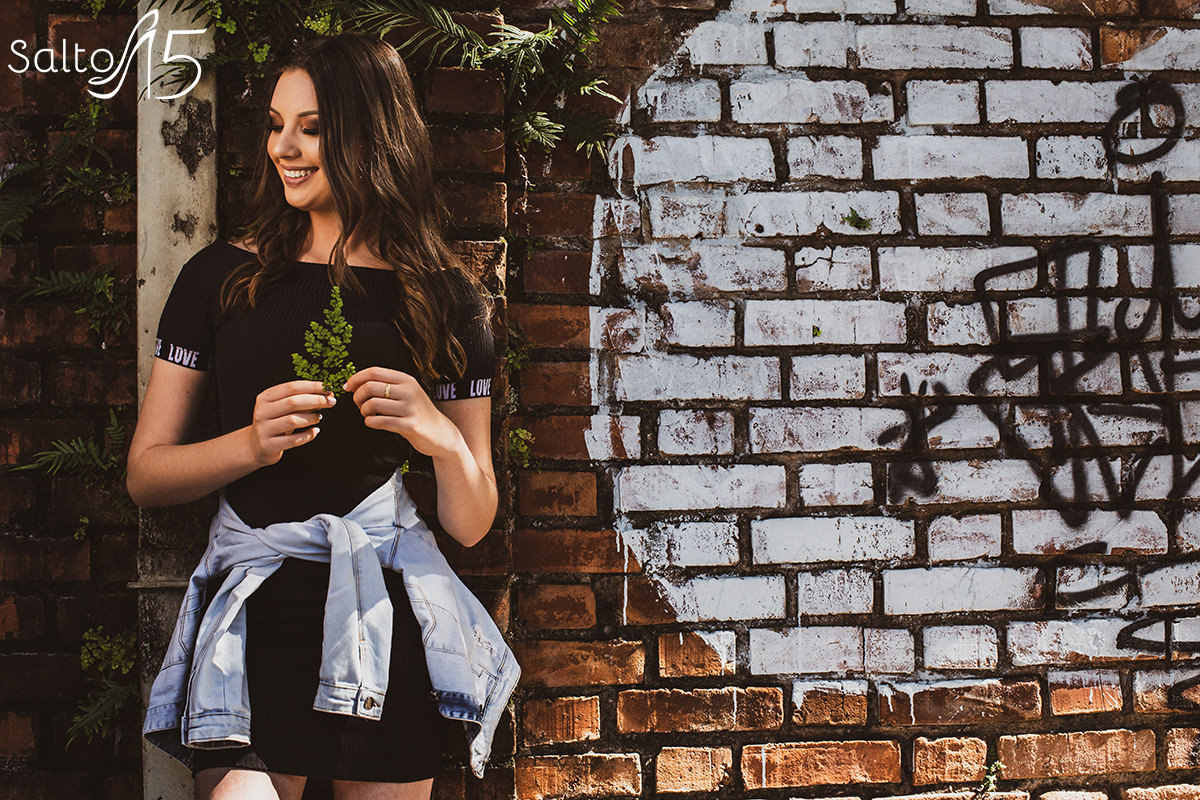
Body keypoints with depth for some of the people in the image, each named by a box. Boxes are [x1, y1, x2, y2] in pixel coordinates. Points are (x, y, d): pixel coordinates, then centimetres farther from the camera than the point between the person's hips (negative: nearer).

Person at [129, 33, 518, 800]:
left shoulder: (443, 297, 4)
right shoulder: (221, 276, 6)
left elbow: (472, 524, 6)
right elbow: (146, 473, 5)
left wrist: (441, 437, -14)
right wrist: (252, 443, -13)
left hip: (384, 621, 0)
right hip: (251, 619, 0)